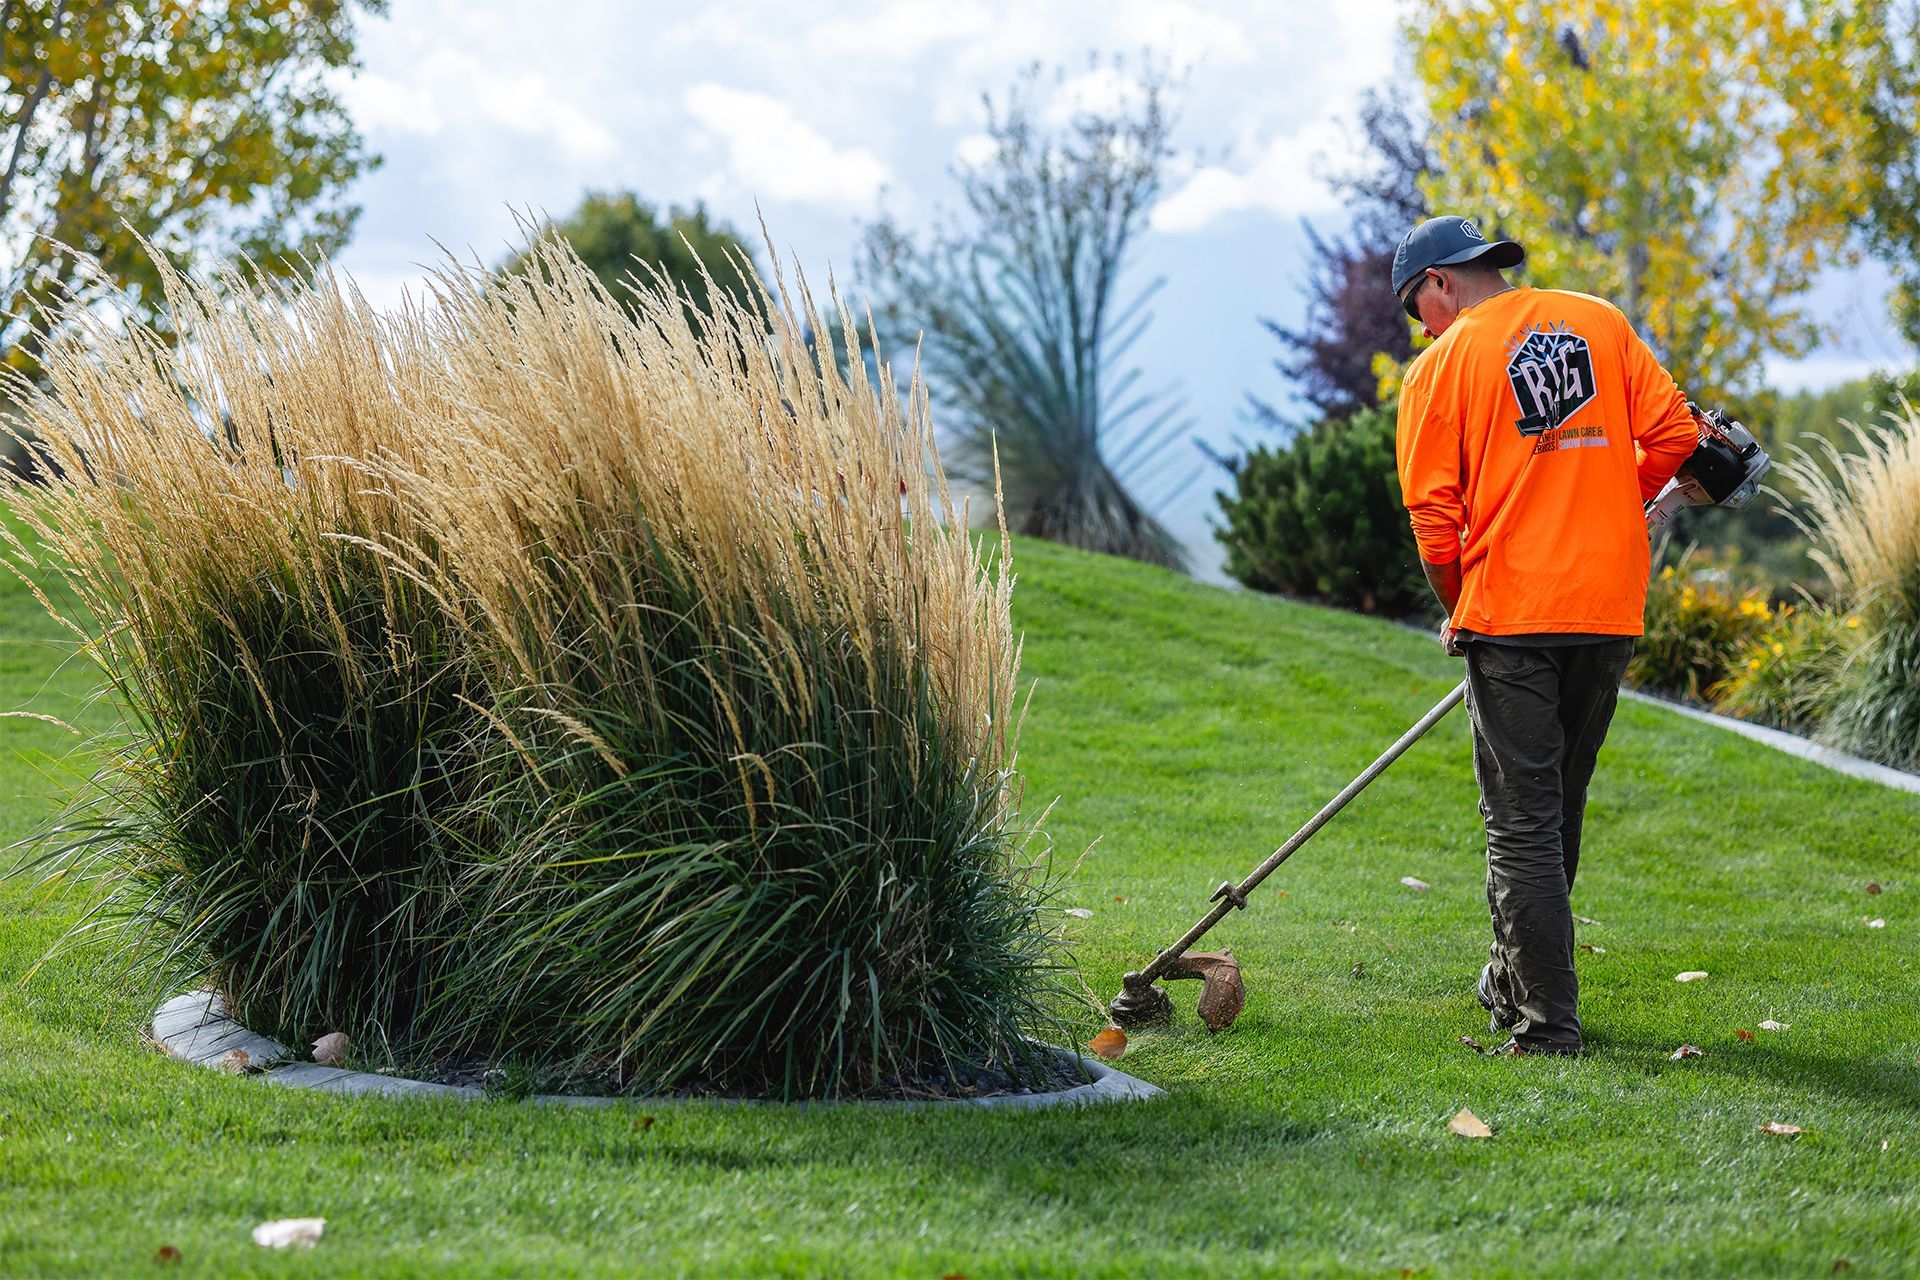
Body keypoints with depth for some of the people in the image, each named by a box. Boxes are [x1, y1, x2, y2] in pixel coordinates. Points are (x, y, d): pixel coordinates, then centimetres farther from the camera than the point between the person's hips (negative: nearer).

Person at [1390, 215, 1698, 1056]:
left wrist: (1458, 609, 9)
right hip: (1610, 608, 5)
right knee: (1557, 809, 17)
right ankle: (1516, 979, 29)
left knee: (1522, 821, 0)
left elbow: (1432, 515, -6)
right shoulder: (1600, 323, 9)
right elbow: (1672, 433, 5)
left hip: (1510, 615, -4)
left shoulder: (1441, 364, -2)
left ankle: (1546, 1023, -3)